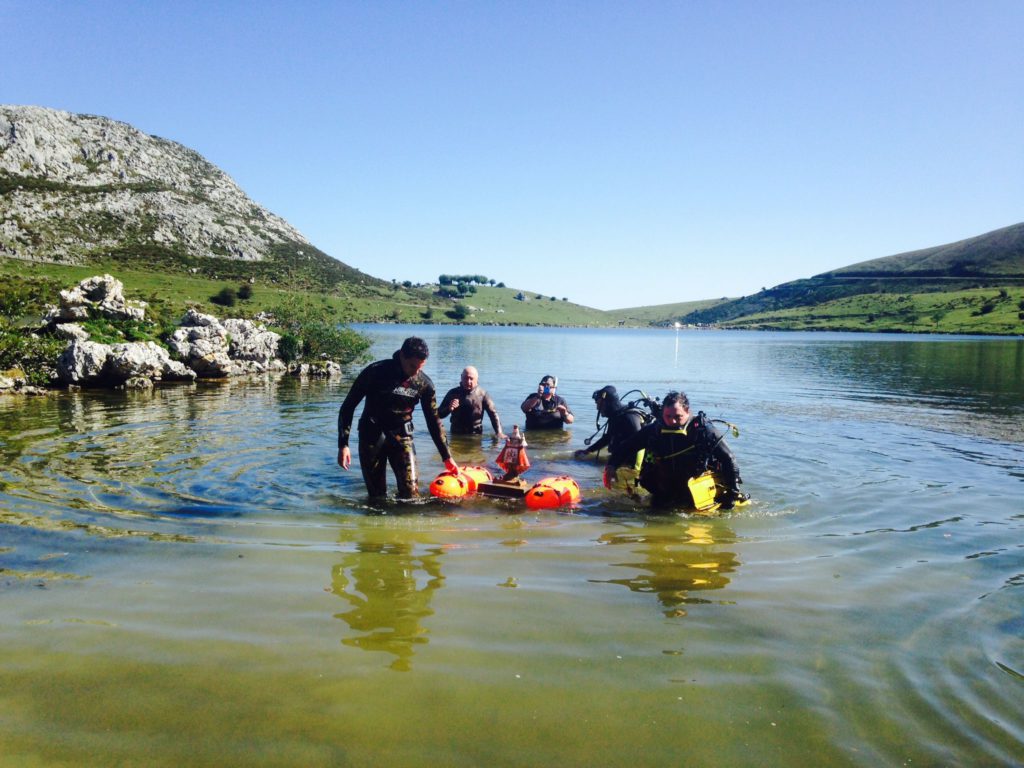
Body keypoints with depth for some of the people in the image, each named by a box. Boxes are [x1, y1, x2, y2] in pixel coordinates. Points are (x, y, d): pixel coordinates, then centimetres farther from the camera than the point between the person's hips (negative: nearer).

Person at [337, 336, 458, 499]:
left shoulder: (424, 383, -7)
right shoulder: (375, 372, -14)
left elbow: (434, 420, 5)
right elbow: (348, 406, -8)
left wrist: (447, 457, 6)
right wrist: (343, 444, -14)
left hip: (402, 436, 1)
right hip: (371, 435, -1)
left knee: (410, 492, -11)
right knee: (377, 495, 2)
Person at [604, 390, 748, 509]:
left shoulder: (703, 430, -18)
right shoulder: (654, 430, -9)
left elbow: (728, 459, -13)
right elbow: (627, 446, 2)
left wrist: (733, 492, -14)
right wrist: (611, 466, -12)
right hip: (666, 493, 3)